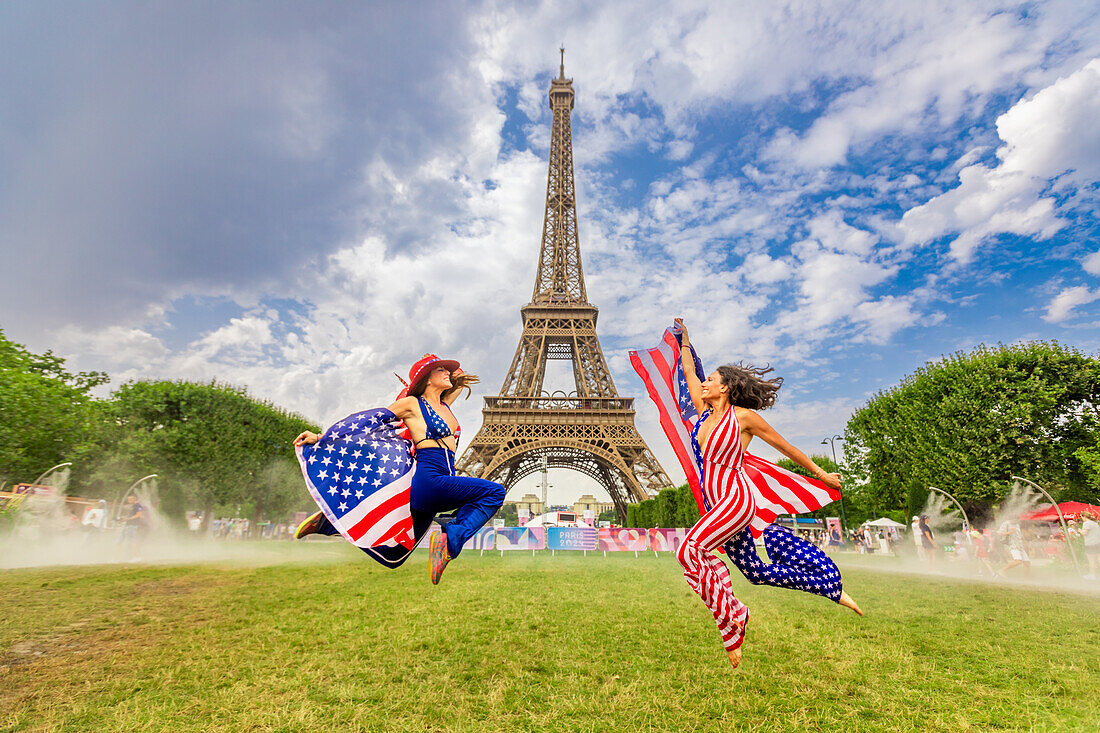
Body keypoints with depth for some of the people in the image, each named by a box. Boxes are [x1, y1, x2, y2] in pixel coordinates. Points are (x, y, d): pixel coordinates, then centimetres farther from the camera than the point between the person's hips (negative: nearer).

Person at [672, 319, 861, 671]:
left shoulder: (743, 416, -6)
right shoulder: (705, 412, 10)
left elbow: (785, 446, 5)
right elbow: (689, 372, 20)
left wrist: (822, 474, 14)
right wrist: (683, 336, 24)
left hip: (736, 498, -7)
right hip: (716, 503, 7)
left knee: (690, 550, -26)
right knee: (756, 570, 14)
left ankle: (731, 617, -11)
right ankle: (831, 588, 31)